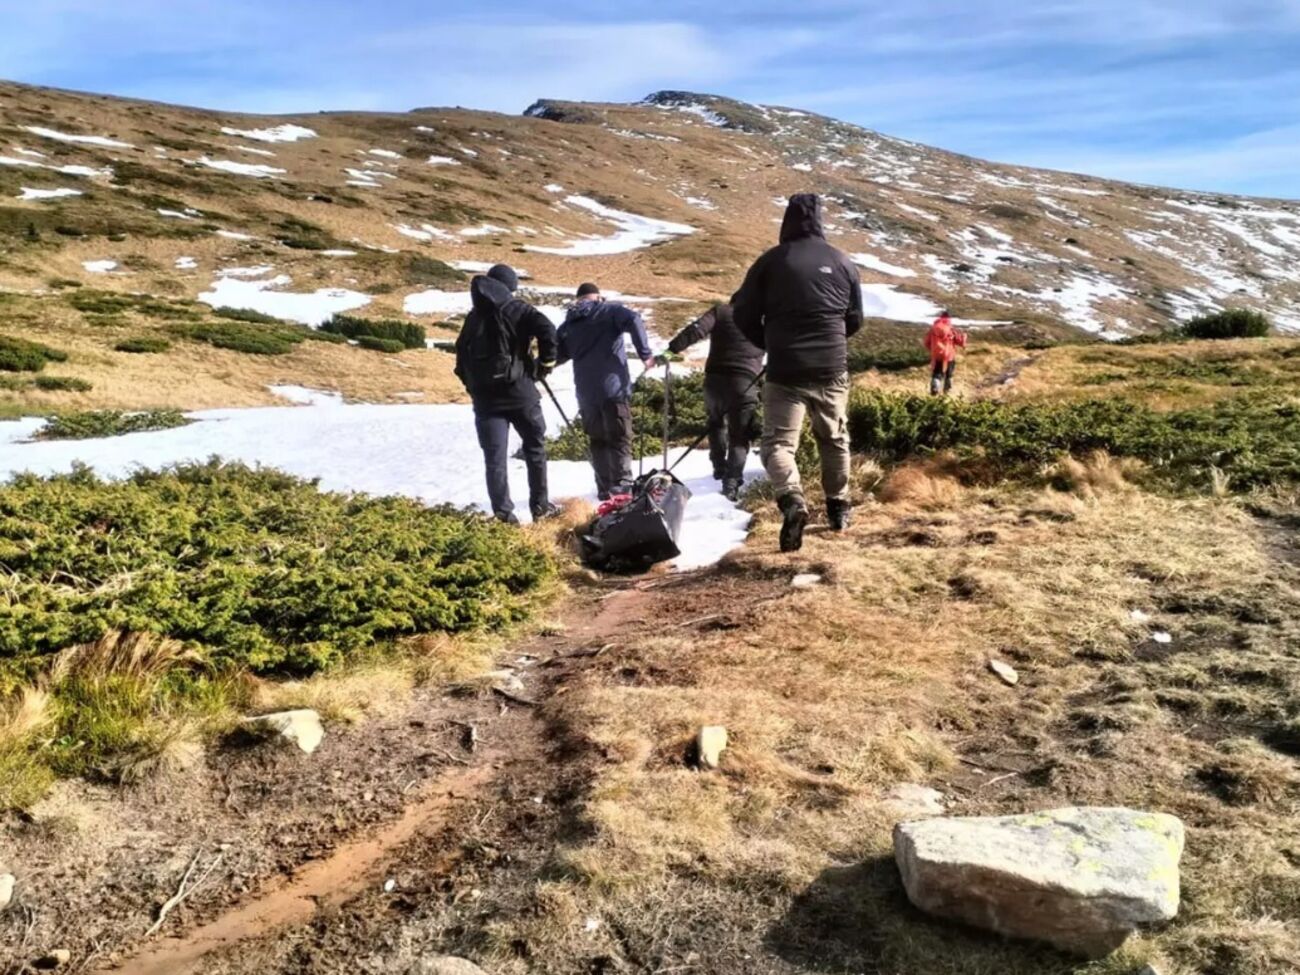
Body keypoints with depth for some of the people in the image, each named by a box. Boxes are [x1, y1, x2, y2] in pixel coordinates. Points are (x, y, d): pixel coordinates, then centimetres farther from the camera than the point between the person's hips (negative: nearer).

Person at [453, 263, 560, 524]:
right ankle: (540, 505, 14)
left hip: (484, 395, 4)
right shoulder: (514, 308, -2)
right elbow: (546, 329, -18)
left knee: (494, 456, 4)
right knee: (535, 446, 12)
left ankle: (503, 512, 0)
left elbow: (462, 352, 14)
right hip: (517, 390, -3)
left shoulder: (474, 316, 14)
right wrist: (546, 362, -5)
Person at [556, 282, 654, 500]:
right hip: (613, 387, -4)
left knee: (598, 441, 13)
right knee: (619, 439, -3)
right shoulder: (609, 310, 3)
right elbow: (633, 320, -15)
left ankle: (605, 488, 10)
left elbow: (555, 355, 14)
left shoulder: (568, 325, 15)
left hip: (586, 393, 4)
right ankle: (622, 486, -13)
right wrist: (645, 353, -12)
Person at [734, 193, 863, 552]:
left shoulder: (771, 261, -4)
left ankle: (792, 500, -25)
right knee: (834, 438, 20)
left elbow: (744, 316, -1)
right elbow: (855, 319, 13)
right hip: (832, 369, 3)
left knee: (778, 442, -1)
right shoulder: (843, 263, 4)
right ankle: (838, 506, 30)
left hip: (785, 371, -3)